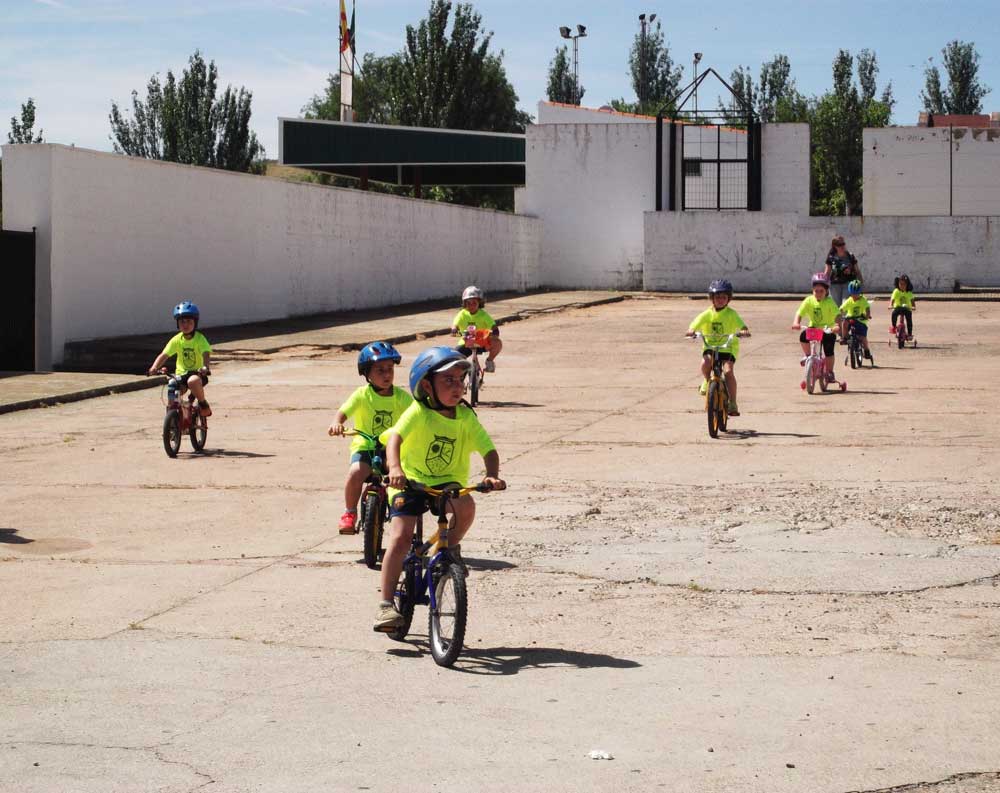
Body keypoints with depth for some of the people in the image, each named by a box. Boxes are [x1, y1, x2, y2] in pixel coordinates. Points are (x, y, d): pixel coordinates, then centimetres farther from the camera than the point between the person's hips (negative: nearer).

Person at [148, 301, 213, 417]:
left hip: (197, 373, -3)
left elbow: (206, 354, -24)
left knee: (193, 381, -38)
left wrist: (205, 366, -45)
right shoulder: (176, 340, -1)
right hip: (181, 373, 3)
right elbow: (164, 355, -6)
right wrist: (154, 367, -25)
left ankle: (203, 403, -12)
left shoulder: (199, 338, -9)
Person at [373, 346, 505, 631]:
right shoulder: (419, 412, -18)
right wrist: (395, 468, -51)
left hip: (447, 483, 3)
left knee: (466, 506, -29)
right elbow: (395, 437, -32)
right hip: (410, 481, -3)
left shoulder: (466, 417, -7)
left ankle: (451, 546, 3)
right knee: (400, 538, -16)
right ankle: (386, 604, -9)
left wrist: (492, 475, -31)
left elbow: (489, 449, -11)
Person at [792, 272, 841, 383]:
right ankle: (807, 356, -1)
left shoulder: (829, 302, -16)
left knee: (829, 351, -13)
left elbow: (837, 314, -27)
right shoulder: (809, 301, -8)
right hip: (813, 328, 2)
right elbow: (799, 313, -14)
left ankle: (830, 373, 7)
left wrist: (838, 324, -47)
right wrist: (796, 323, -33)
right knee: (803, 336, -26)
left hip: (828, 330, -2)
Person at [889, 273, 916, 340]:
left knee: (909, 319, -20)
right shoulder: (896, 291, -7)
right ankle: (893, 326, -14)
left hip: (907, 308, 1)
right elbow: (892, 299, -13)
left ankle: (909, 334, -8)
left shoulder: (909, 293, -2)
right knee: (894, 313, -33)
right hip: (898, 307, -1)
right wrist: (890, 305, -31)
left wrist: (914, 307, -22)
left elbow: (912, 300, -3)